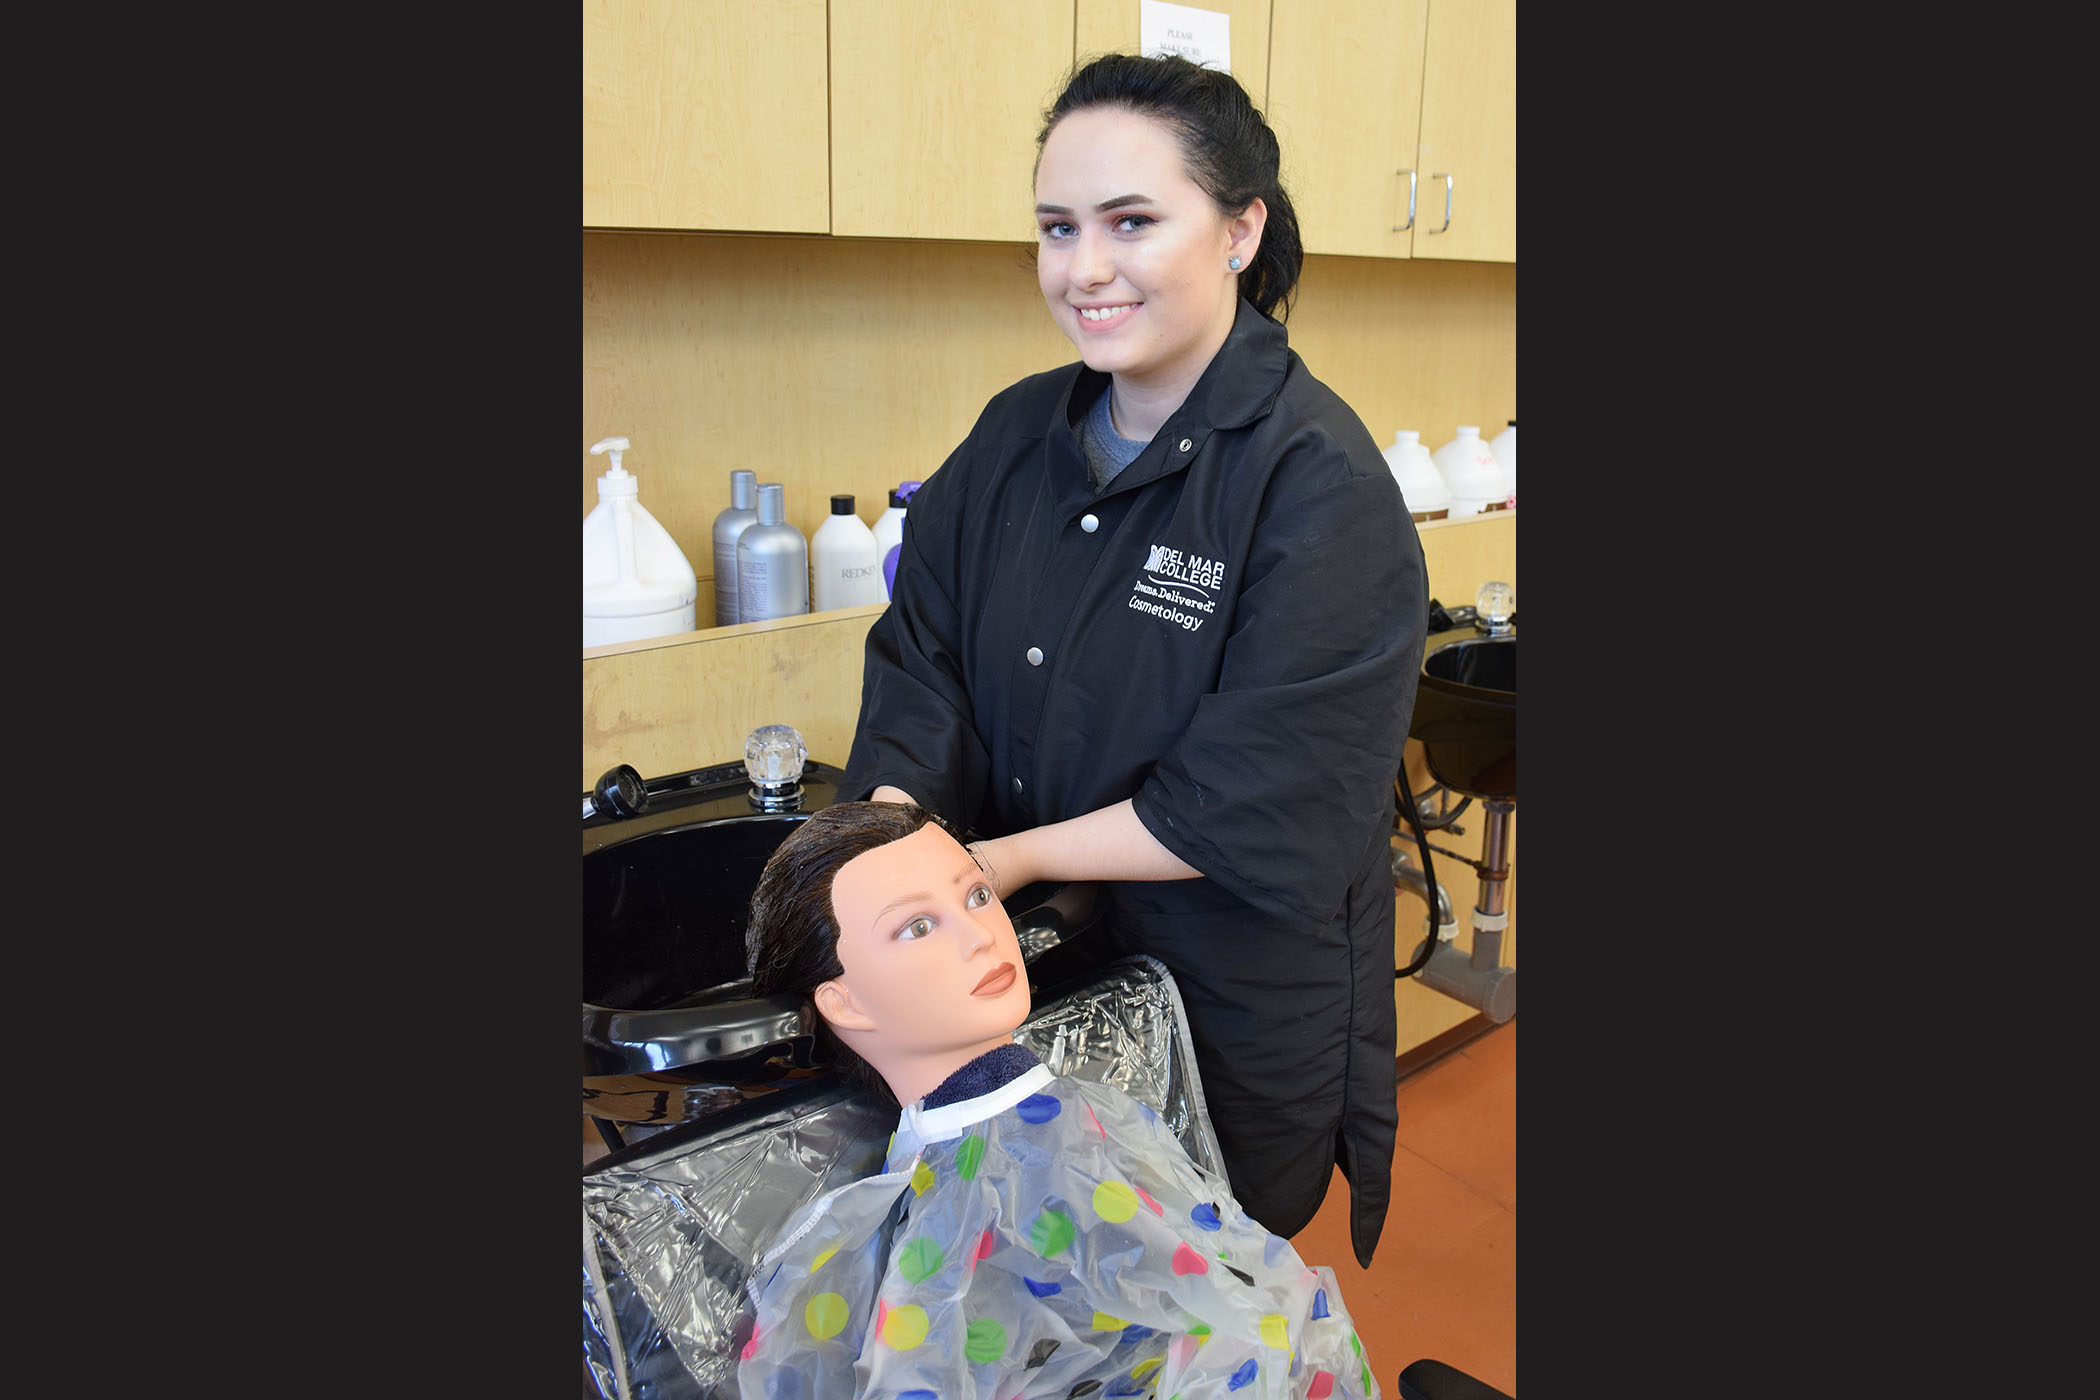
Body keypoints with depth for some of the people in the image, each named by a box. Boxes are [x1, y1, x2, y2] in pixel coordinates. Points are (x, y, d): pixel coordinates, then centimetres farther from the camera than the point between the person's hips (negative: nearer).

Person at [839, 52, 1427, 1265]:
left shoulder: (1321, 485, -20)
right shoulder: (1018, 434, 0)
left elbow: (1248, 812, -22)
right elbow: (923, 653, -2)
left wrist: (1004, 862, -19)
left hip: (1239, 1020, -5)